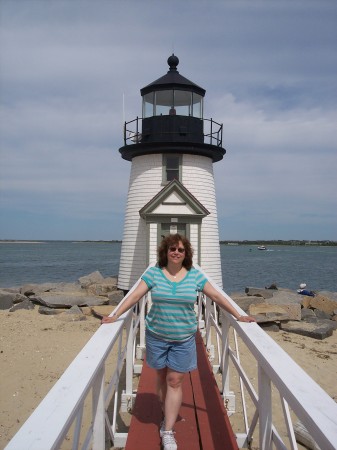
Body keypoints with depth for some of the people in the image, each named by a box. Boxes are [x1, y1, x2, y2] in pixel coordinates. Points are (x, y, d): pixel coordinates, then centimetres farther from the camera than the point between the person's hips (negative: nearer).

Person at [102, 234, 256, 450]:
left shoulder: (195, 275, -3)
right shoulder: (153, 273, -5)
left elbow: (216, 296, 1)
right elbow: (135, 296, -8)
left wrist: (238, 316, 0)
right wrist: (116, 316, -15)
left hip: (184, 338, 0)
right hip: (157, 336, 1)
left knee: (175, 381, 1)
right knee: (162, 378, 13)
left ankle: (168, 432, 11)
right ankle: (168, 417, 35)